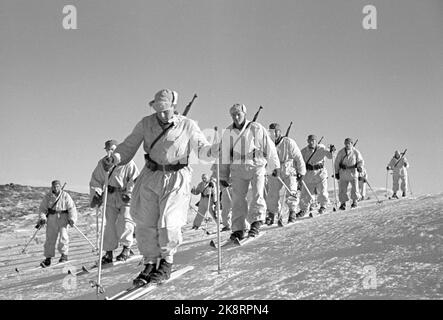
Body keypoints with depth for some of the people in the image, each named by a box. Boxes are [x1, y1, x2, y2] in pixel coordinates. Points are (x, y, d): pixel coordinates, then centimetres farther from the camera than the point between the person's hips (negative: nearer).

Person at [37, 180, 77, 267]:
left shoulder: (65, 196, -3)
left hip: (63, 217, -2)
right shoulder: (48, 196, 3)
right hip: (52, 218, 2)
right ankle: (48, 258, 10)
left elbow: (72, 208, -2)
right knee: (50, 238, 3)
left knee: (63, 236, -12)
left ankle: (64, 255, 1)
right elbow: (42, 208, 9)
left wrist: (72, 218, -12)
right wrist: (42, 218, -6)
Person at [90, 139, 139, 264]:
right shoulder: (102, 164, 5)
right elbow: (95, 181, 12)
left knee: (125, 222, -12)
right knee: (110, 223, 2)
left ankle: (126, 248, 3)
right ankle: (108, 252, 6)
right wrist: (96, 194, -2)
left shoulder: (127, 163, -10)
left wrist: (129, 194, -19)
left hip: (126, 197, -4)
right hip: (110, 197, 4)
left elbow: (135, 179, -11)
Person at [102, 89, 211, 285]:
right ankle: (150, 263, 17)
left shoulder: (187, 126, -1)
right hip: (151, 177, 3)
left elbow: (201, 147, 4)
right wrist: (115, 157, -12)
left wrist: (213, 150, -18)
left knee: (168, 224, -12)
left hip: (176, 179, -3)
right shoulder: (146, 124, 4)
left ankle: (166, 262, 12)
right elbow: (129, 145, 6)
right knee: (145, 223, 0)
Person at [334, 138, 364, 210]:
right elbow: (337, 162, 8)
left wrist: (360, 167, -15)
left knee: (354, 188, -4)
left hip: (353, 172, -1)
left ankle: (354, 201, 19)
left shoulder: (356, 152, -1)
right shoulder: (341, 152, 2)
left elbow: (360, 161, 6)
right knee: (342, 189, 0)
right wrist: (336, 172, 6)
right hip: (343, 172, 1)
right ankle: (343, 203, 12)